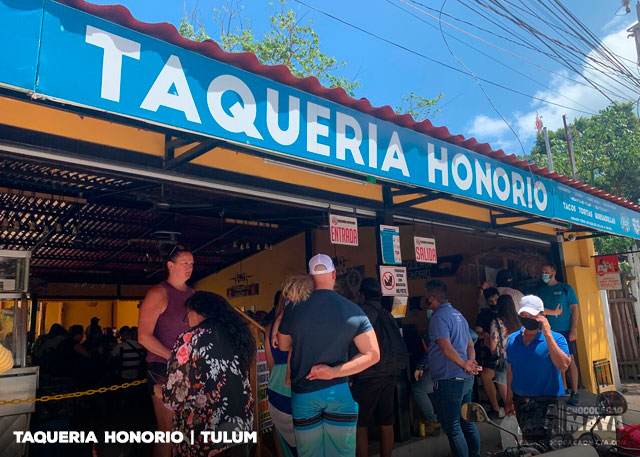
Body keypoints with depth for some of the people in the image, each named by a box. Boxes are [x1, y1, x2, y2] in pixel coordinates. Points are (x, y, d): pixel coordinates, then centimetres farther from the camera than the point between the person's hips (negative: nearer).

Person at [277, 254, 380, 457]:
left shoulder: (293, 310, -5)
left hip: (303, 394, 0)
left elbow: (283, 349, 7)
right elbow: (372, 355, -8)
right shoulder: (353, 311, -6)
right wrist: (334, 372, -10)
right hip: (340, 393, 0)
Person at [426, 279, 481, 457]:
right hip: (466, 379, 9)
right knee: (467, 422, 19)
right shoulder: (458, 314, 14)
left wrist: (465, 365, -26)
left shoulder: (439, 317, -15)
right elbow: (470, 345, 15)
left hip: (449, 380, -9)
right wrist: (471, 361, -2)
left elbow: (446, 347, -26)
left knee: (453, 428, 1)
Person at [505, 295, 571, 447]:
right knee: (528, 442, 21)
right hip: (520, 400, 5)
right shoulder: (512, 340, 2)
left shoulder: (555, 339, -10)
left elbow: (563, 365, -26)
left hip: (544, 402, -5)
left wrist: (547, 334, -27)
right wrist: (509, 399, 11)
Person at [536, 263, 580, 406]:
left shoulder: (565, 288, 2)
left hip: (565, 330, -4)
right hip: (549, 331, 4)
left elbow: (574, 309, -3)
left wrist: (574, 329, -10)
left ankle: (574, 393, -2)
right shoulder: (540, 291, 13)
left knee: (570, 360, -6)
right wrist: (553, 312, -4)